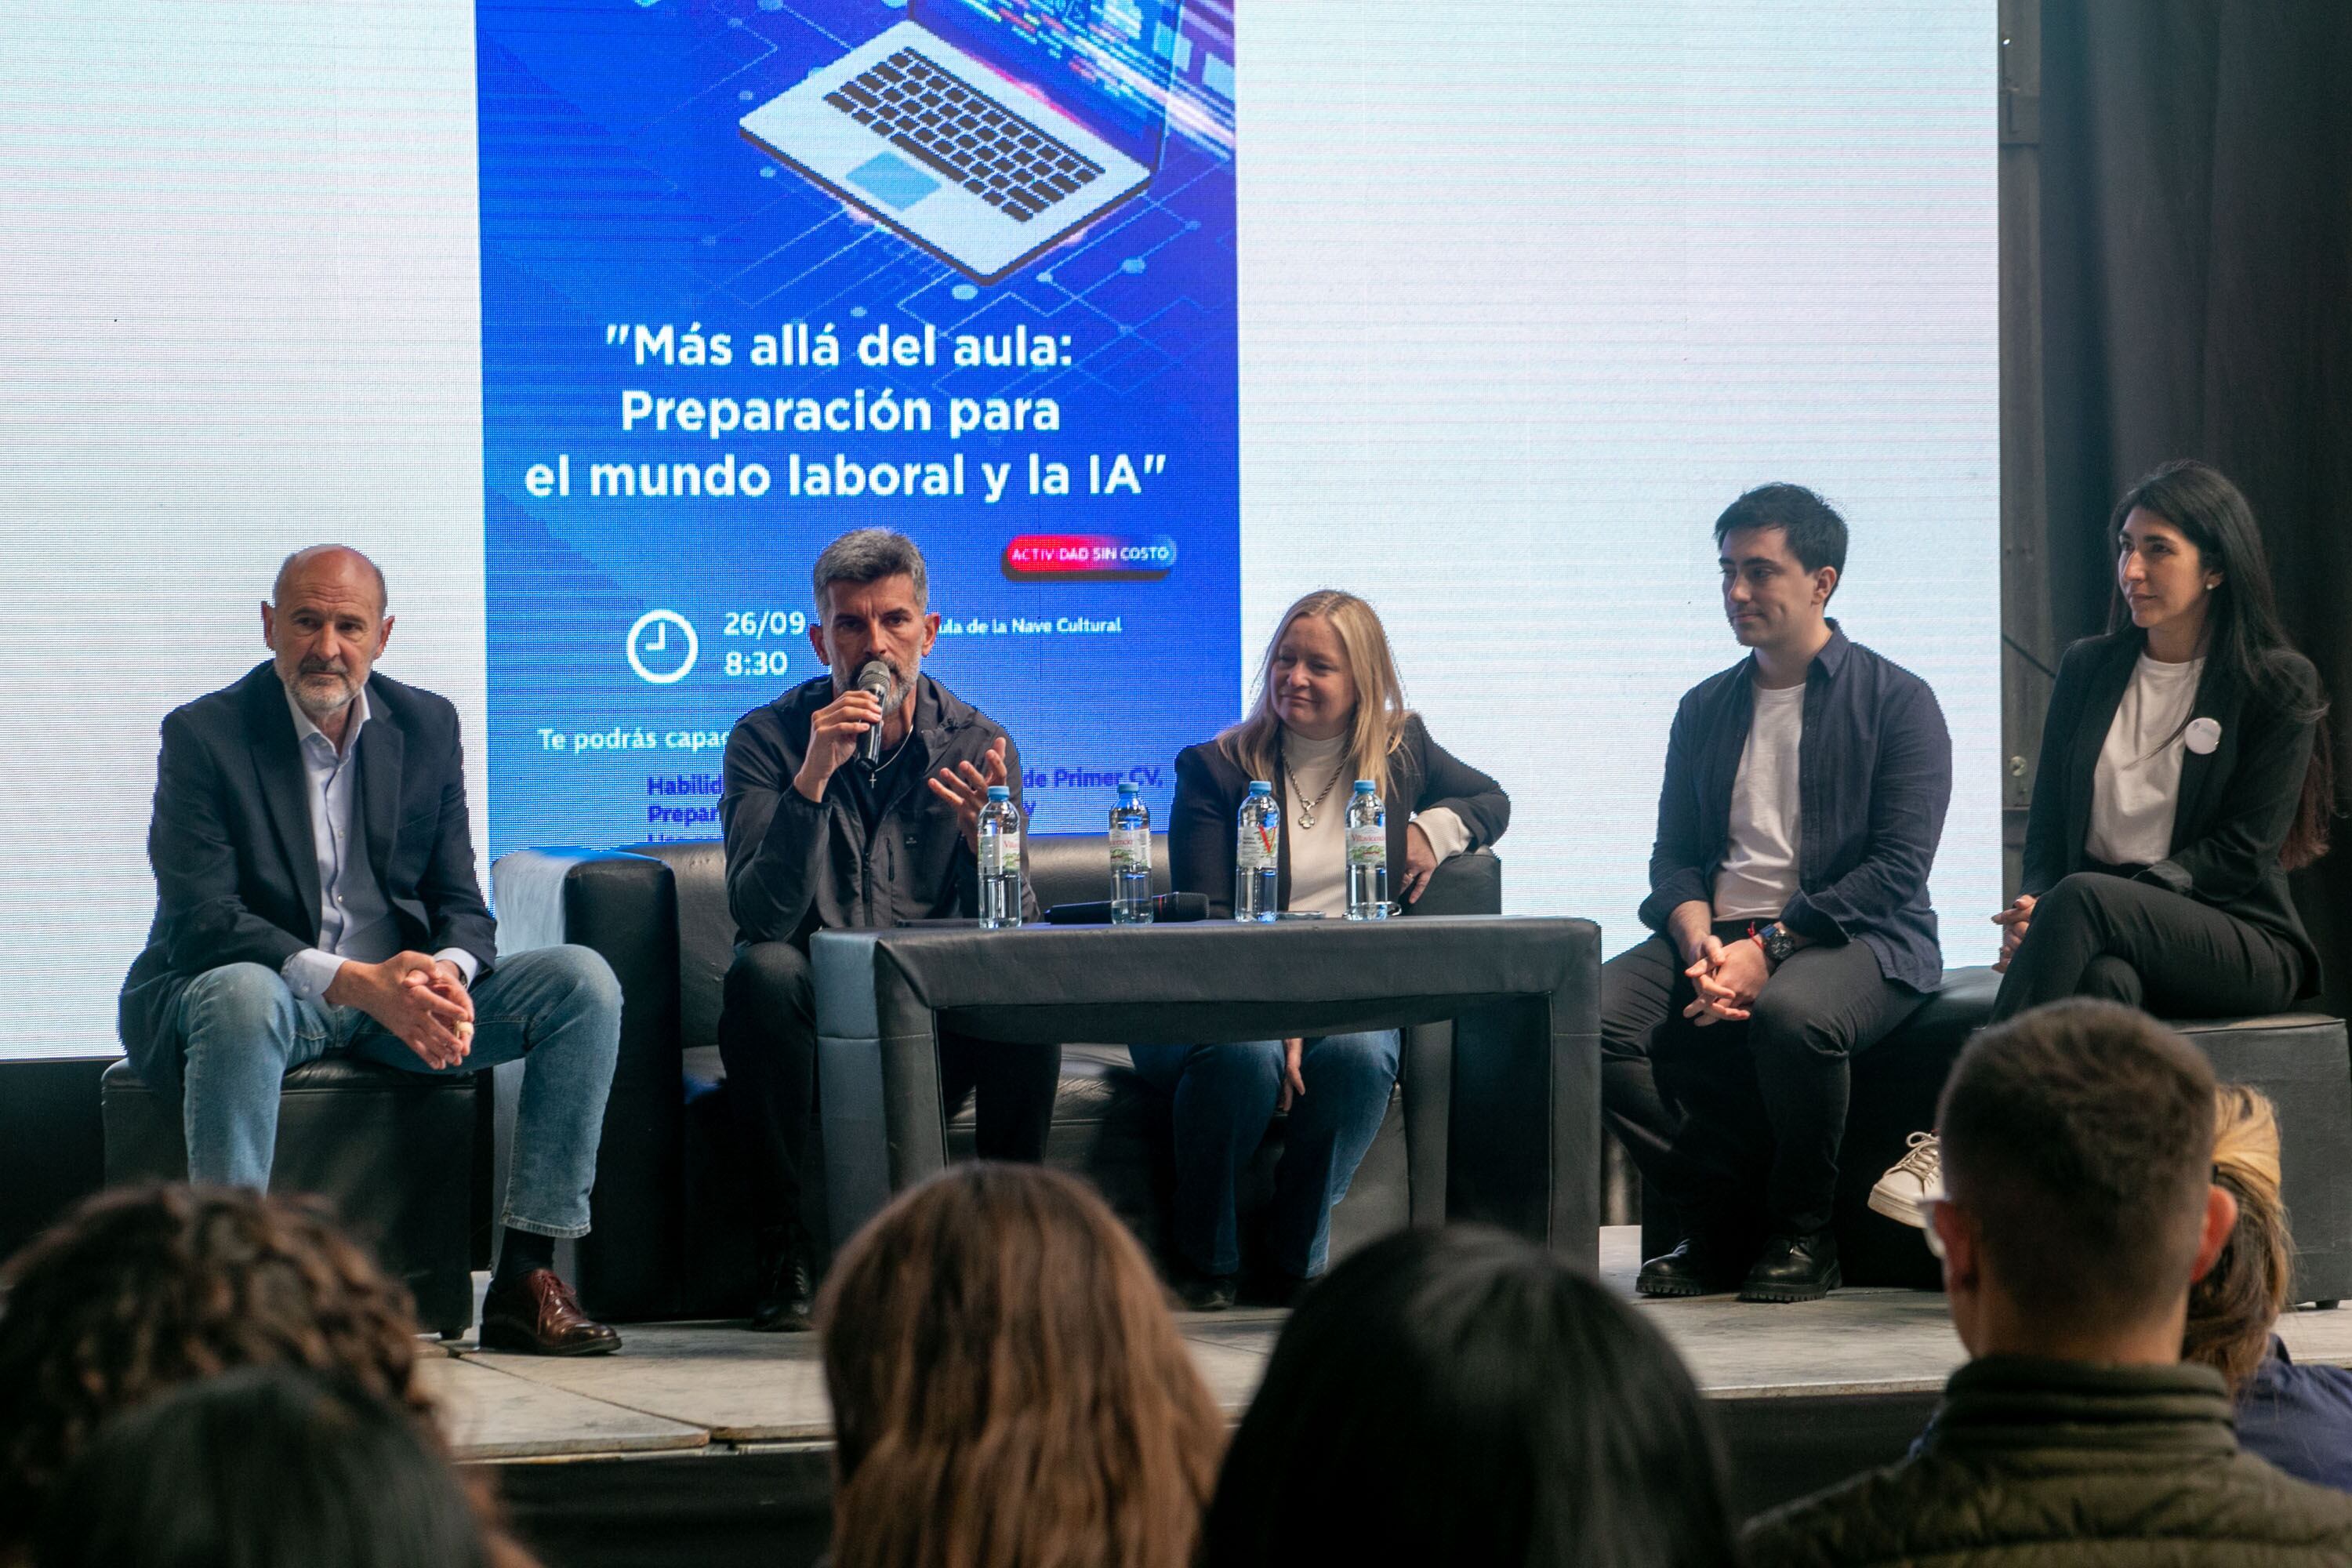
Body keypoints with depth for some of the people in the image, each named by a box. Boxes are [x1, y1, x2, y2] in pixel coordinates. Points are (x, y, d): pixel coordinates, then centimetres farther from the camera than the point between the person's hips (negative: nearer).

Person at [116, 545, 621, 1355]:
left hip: (397, 987, 5)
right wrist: (356, 983, -32)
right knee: (241, 997, -40)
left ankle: (525, 1279, -17)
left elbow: (461, 904, 6)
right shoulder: (204, 735, -9)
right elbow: (202, 924, -18)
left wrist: (446, 973, -21)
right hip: (275, 990, -5)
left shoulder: (427, 726, 6)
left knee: (583, 980, -14)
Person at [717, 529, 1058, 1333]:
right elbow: (761, 917, -19)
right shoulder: (767, 739, -5)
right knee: (761, 971, -32)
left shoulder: (977, 745, 0)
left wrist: (982, 833, -29)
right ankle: (785, 1244, -20)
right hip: (811, 1021, -1)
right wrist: (812, 777, -30)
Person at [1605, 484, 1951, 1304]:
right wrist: (1700, 942, -10)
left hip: (1856, 940, -5)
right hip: (1720, 931, 5)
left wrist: (1769, 948, -18)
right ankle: (1719, 1228, -10)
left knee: (1791, 1013, -40)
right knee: (1594, 1012, -24)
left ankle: (1803, 1237, -15)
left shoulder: (1896, 701, 2)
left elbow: (1898, 868, -8)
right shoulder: (1704, 709, 19)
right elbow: (1674, 857, 14)